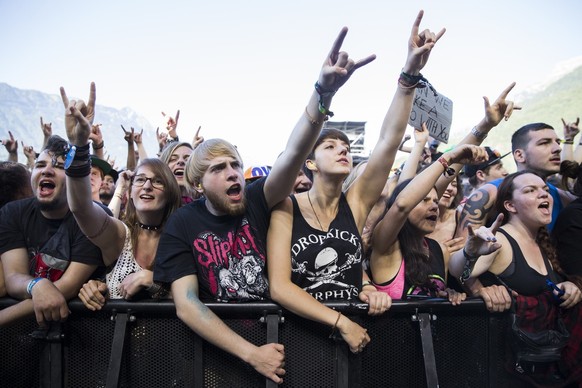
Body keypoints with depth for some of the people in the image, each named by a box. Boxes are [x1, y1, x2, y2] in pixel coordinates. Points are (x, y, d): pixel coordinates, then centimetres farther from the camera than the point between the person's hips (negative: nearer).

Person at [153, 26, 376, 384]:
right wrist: (251, 353, -23)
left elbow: (294, 154, -22)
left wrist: (324, 91, -39)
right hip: (219, 343, 0)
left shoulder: (258, 200, -5)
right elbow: (186, 304, -13)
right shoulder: (183, 224, -6)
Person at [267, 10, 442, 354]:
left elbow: (389, 142, -10)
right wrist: (341, 323, -19)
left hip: (357, 328, 2)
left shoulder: (356, 203, 2)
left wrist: (410, 73, -19)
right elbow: (279, 287, -12)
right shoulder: (287, 208, -5)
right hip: (304, 332, -2)